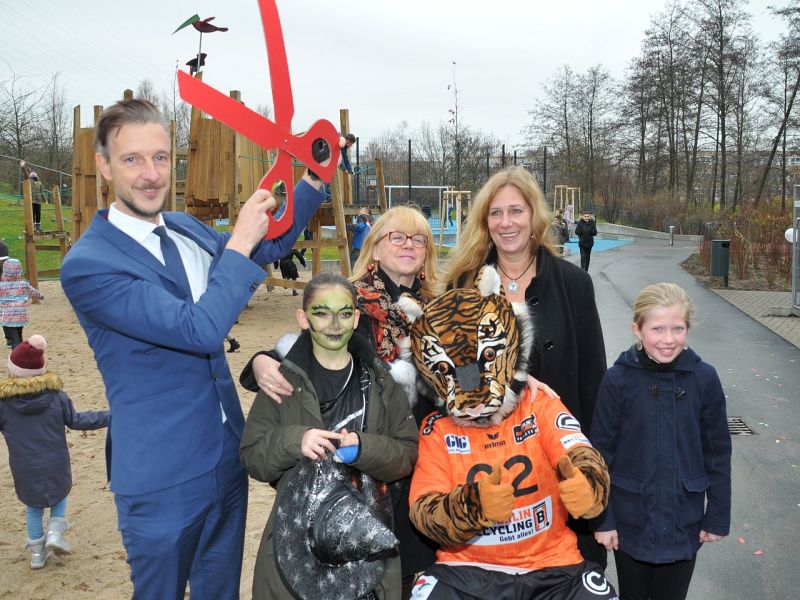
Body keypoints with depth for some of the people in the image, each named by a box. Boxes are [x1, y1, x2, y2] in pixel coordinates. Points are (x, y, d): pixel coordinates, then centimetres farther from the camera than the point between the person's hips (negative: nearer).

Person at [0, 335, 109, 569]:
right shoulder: (55, 395, -8)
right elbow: (76, 420, -2)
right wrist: (109, 417, 5)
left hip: (25, 471, 0)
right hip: (56, 468, 0)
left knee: (33, 507, 22)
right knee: (60, 494, 26)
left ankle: (37, 551, 26)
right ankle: (55, 532, 8)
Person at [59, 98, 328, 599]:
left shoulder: (186, 229, 3)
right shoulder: (87, 265, -21)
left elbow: (269, 246, 19)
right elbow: (201, 329, -28)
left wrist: (313, 179, 8)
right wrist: (241, 241, -22)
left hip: (228, 458, 7)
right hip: (162, 481, -7)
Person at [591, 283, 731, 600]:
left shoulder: (704, 378, -10)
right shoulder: (618, 380, -14)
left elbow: (718, 452, -1)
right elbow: (600, 454, -8)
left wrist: (718, 517, 3)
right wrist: (602, 518, -6)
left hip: (683, 522, 1)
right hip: (631, 521, -1)